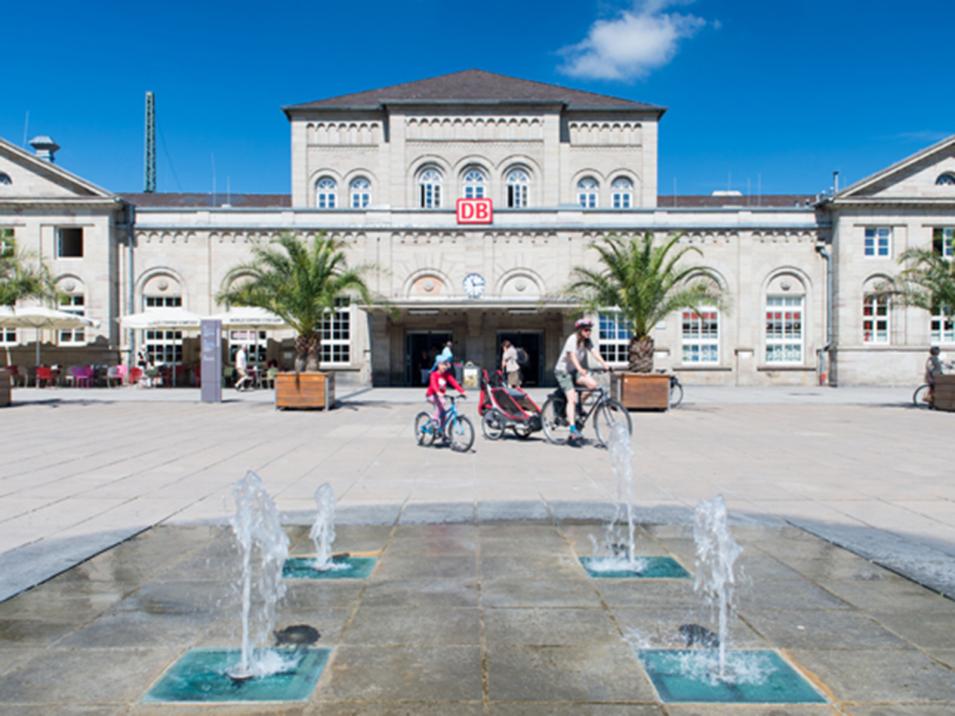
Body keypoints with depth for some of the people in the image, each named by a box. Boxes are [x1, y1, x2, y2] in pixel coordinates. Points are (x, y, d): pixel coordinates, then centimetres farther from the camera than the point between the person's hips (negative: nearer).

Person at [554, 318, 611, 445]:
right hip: (563, 371, -7)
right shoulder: (573, 339, -18)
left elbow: (595, 352, -12)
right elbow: (572, 356, -32)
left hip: (574, 371, 7)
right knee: (571, 398, -19)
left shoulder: (587, 341, 2)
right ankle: (573, 429, -21)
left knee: (592, 384, -18)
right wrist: (580, 369, -47)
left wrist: (604, 364, -28)